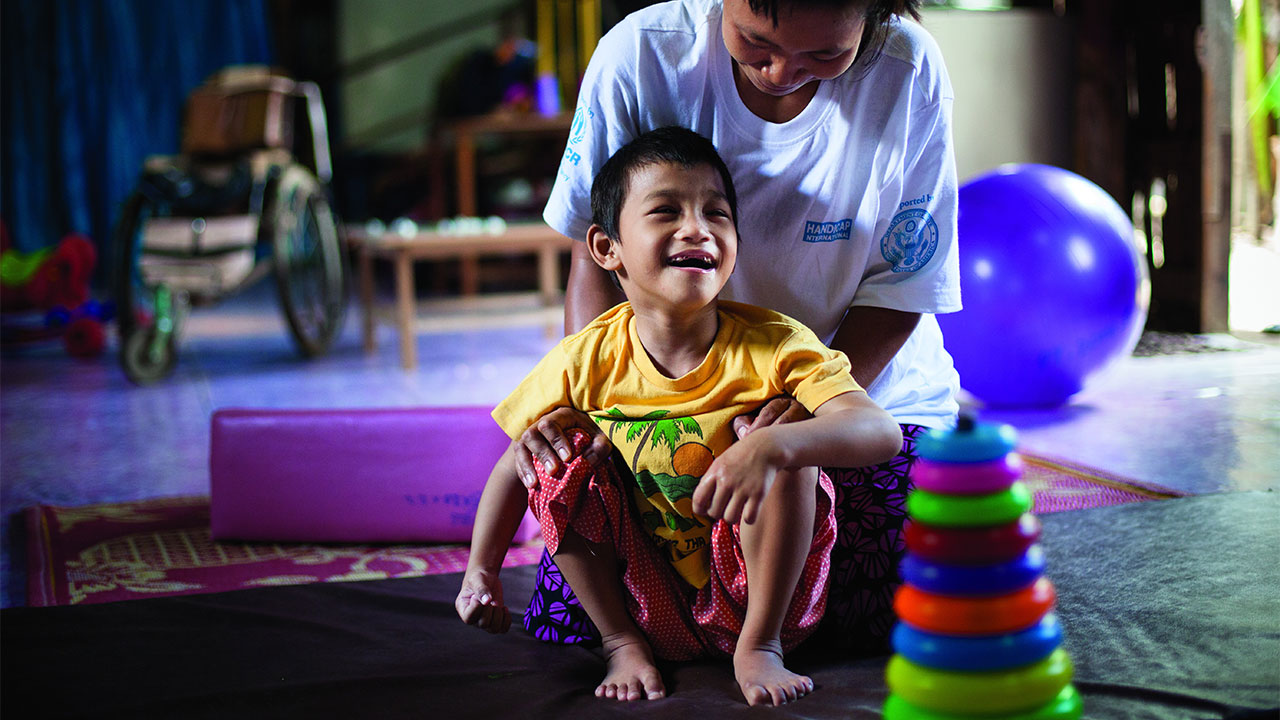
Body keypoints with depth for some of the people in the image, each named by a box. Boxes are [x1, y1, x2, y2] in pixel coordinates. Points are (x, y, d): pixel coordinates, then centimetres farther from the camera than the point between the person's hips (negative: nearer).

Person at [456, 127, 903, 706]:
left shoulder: (771, 347, -18)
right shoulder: (586, 362, -10)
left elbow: (882, 433, -33)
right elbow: (514, 466, 6)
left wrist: (770, 447, -50)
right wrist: (480, 571, 4)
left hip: (759, 589, -2)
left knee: (784, 438, -25)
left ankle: (761, 643, -11)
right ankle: (623, 643, -2)